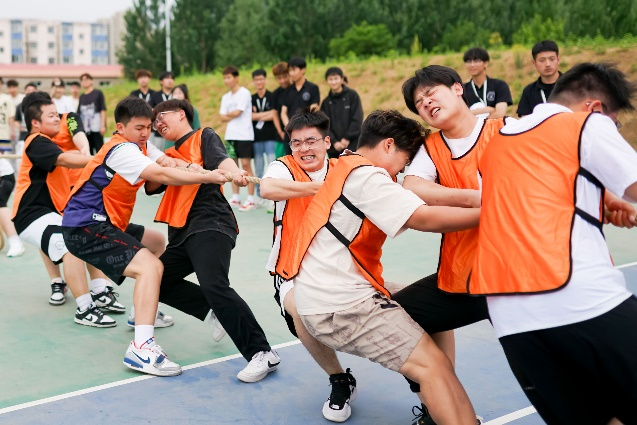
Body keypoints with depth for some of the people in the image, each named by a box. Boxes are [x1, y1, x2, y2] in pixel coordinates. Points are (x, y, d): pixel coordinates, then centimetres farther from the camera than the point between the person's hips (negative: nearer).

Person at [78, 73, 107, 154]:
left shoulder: (98, 93, 3)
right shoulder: (81, 97, 15)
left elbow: (103, 110, -2)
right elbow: (78, 113, 16)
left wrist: (103, 125, -9)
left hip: (96, 127, -5)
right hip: (85, 129, 5)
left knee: (99, 150, -5)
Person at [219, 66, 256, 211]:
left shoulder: (244, 93, -6)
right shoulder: (225, 97, 15)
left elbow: (236, 112, -14)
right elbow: (223, 117, 7)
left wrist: (227, 114, 4)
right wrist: (233, 116, -9)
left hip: (244, 135, -7)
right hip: (230, 135, 7)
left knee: (246, 165, -7)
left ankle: (250, 200, -5)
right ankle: (235, 198, 14)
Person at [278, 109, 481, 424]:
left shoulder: (345, 168, 20)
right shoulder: (366, 175, -11)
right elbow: (423, 219, -21)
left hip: (318, 297, 10)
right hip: (340, 303, -10)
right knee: (434, 365, -15)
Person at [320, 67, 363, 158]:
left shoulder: (352, 95, 1)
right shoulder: (326, 102, 9)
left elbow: (357, 120, -4)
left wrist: (347, 138, -10)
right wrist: (334, 142, -11)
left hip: (352, 145, -3)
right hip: (333, 148, 3)